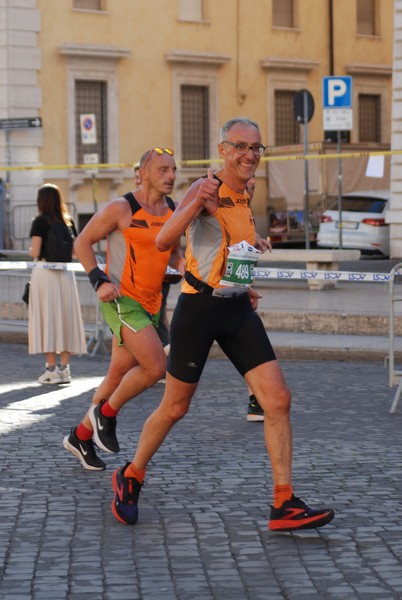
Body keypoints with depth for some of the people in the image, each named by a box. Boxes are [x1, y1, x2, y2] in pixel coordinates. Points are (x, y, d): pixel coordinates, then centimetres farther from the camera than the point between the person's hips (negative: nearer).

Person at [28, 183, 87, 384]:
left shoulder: (40, 221, -6)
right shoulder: (68, 222, 8)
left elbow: (35, 252, -10)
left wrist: (31, 251, 11)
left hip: (44, 271, -4)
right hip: (65, 273, 4)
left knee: (47, 317, -1)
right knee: (65, 316, 8)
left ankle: (52, 368, -4)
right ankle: (64, 367, 7)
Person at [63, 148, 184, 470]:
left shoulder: (174, 211, 7)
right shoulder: (121, 208, -12)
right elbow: (82, 243, -5)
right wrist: (100, 280, -17)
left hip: (150, 304, 7)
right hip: (121, 299, -7)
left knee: (120, 374, 13)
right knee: (156, 366, -18)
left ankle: (81, 436, 29)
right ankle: (106, 412, 5)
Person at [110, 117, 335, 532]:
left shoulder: (244, 197, 10)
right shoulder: (207, 189, -13)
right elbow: (163, 242, -27)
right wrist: (196, 203, -40)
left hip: (238, 311, 6)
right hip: (199, 308, -6)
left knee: (278, 400, -6)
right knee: (175, 407, 5)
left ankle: (284, 506, -3)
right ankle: (130, 478, 29)